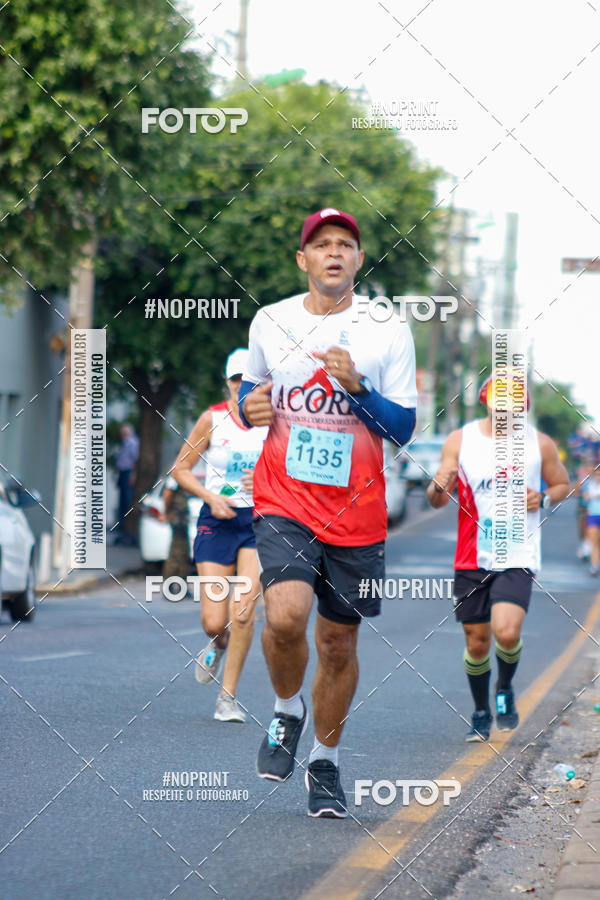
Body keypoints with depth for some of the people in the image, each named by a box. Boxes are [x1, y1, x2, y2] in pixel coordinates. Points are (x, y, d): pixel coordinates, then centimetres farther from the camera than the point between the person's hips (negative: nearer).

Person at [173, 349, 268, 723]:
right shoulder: (213, 419, -2)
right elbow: (181, 469, 4)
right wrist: (211, 497, -11)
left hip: (260, 523, 0)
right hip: (217, 522, 0)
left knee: (244, 610, -15)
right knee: (214, 622, -4)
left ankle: (229, 695, -1)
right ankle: (219, 645, 35)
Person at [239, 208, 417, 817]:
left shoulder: (388, 331, 0)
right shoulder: (270, 322, 5)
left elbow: (403, 429, 0)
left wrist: (357, 388, -17)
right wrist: (250, 408, -2)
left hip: (355, 512, 0)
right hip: (283, 502, 0)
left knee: (338, 642, 6)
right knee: (285, 615, -24)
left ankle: (325, 763, 28)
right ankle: (286, 713, 7)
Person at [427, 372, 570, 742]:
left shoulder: (540, 444, 0)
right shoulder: (460, 440, 1)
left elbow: (562, 485, 16)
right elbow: (437, 500, 2)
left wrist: (544, 499, -7)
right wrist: (438, 487, -22)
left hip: (518, 558, -2)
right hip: (472, 557, 2)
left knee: (506, 632, -21)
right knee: (477, 642, 6)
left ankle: (506, 690, 11)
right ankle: (482, 714, 29)